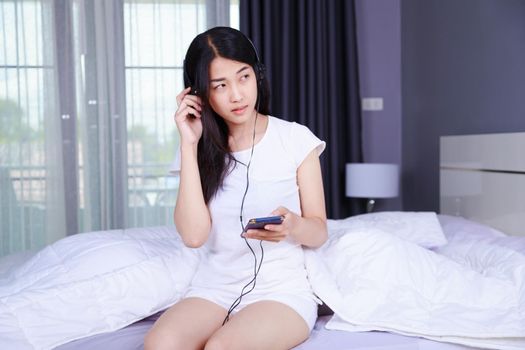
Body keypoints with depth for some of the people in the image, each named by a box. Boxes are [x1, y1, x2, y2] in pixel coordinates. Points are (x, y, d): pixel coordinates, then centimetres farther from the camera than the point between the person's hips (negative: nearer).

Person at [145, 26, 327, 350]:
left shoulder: (295, 139, -4)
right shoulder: (200, 148, 3)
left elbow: (319, 232, 0)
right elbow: (193, 235, -10)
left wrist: (292, 225, -25)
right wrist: (189, 144, -11)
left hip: (282, 287, -2)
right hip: (216, 286, 3)